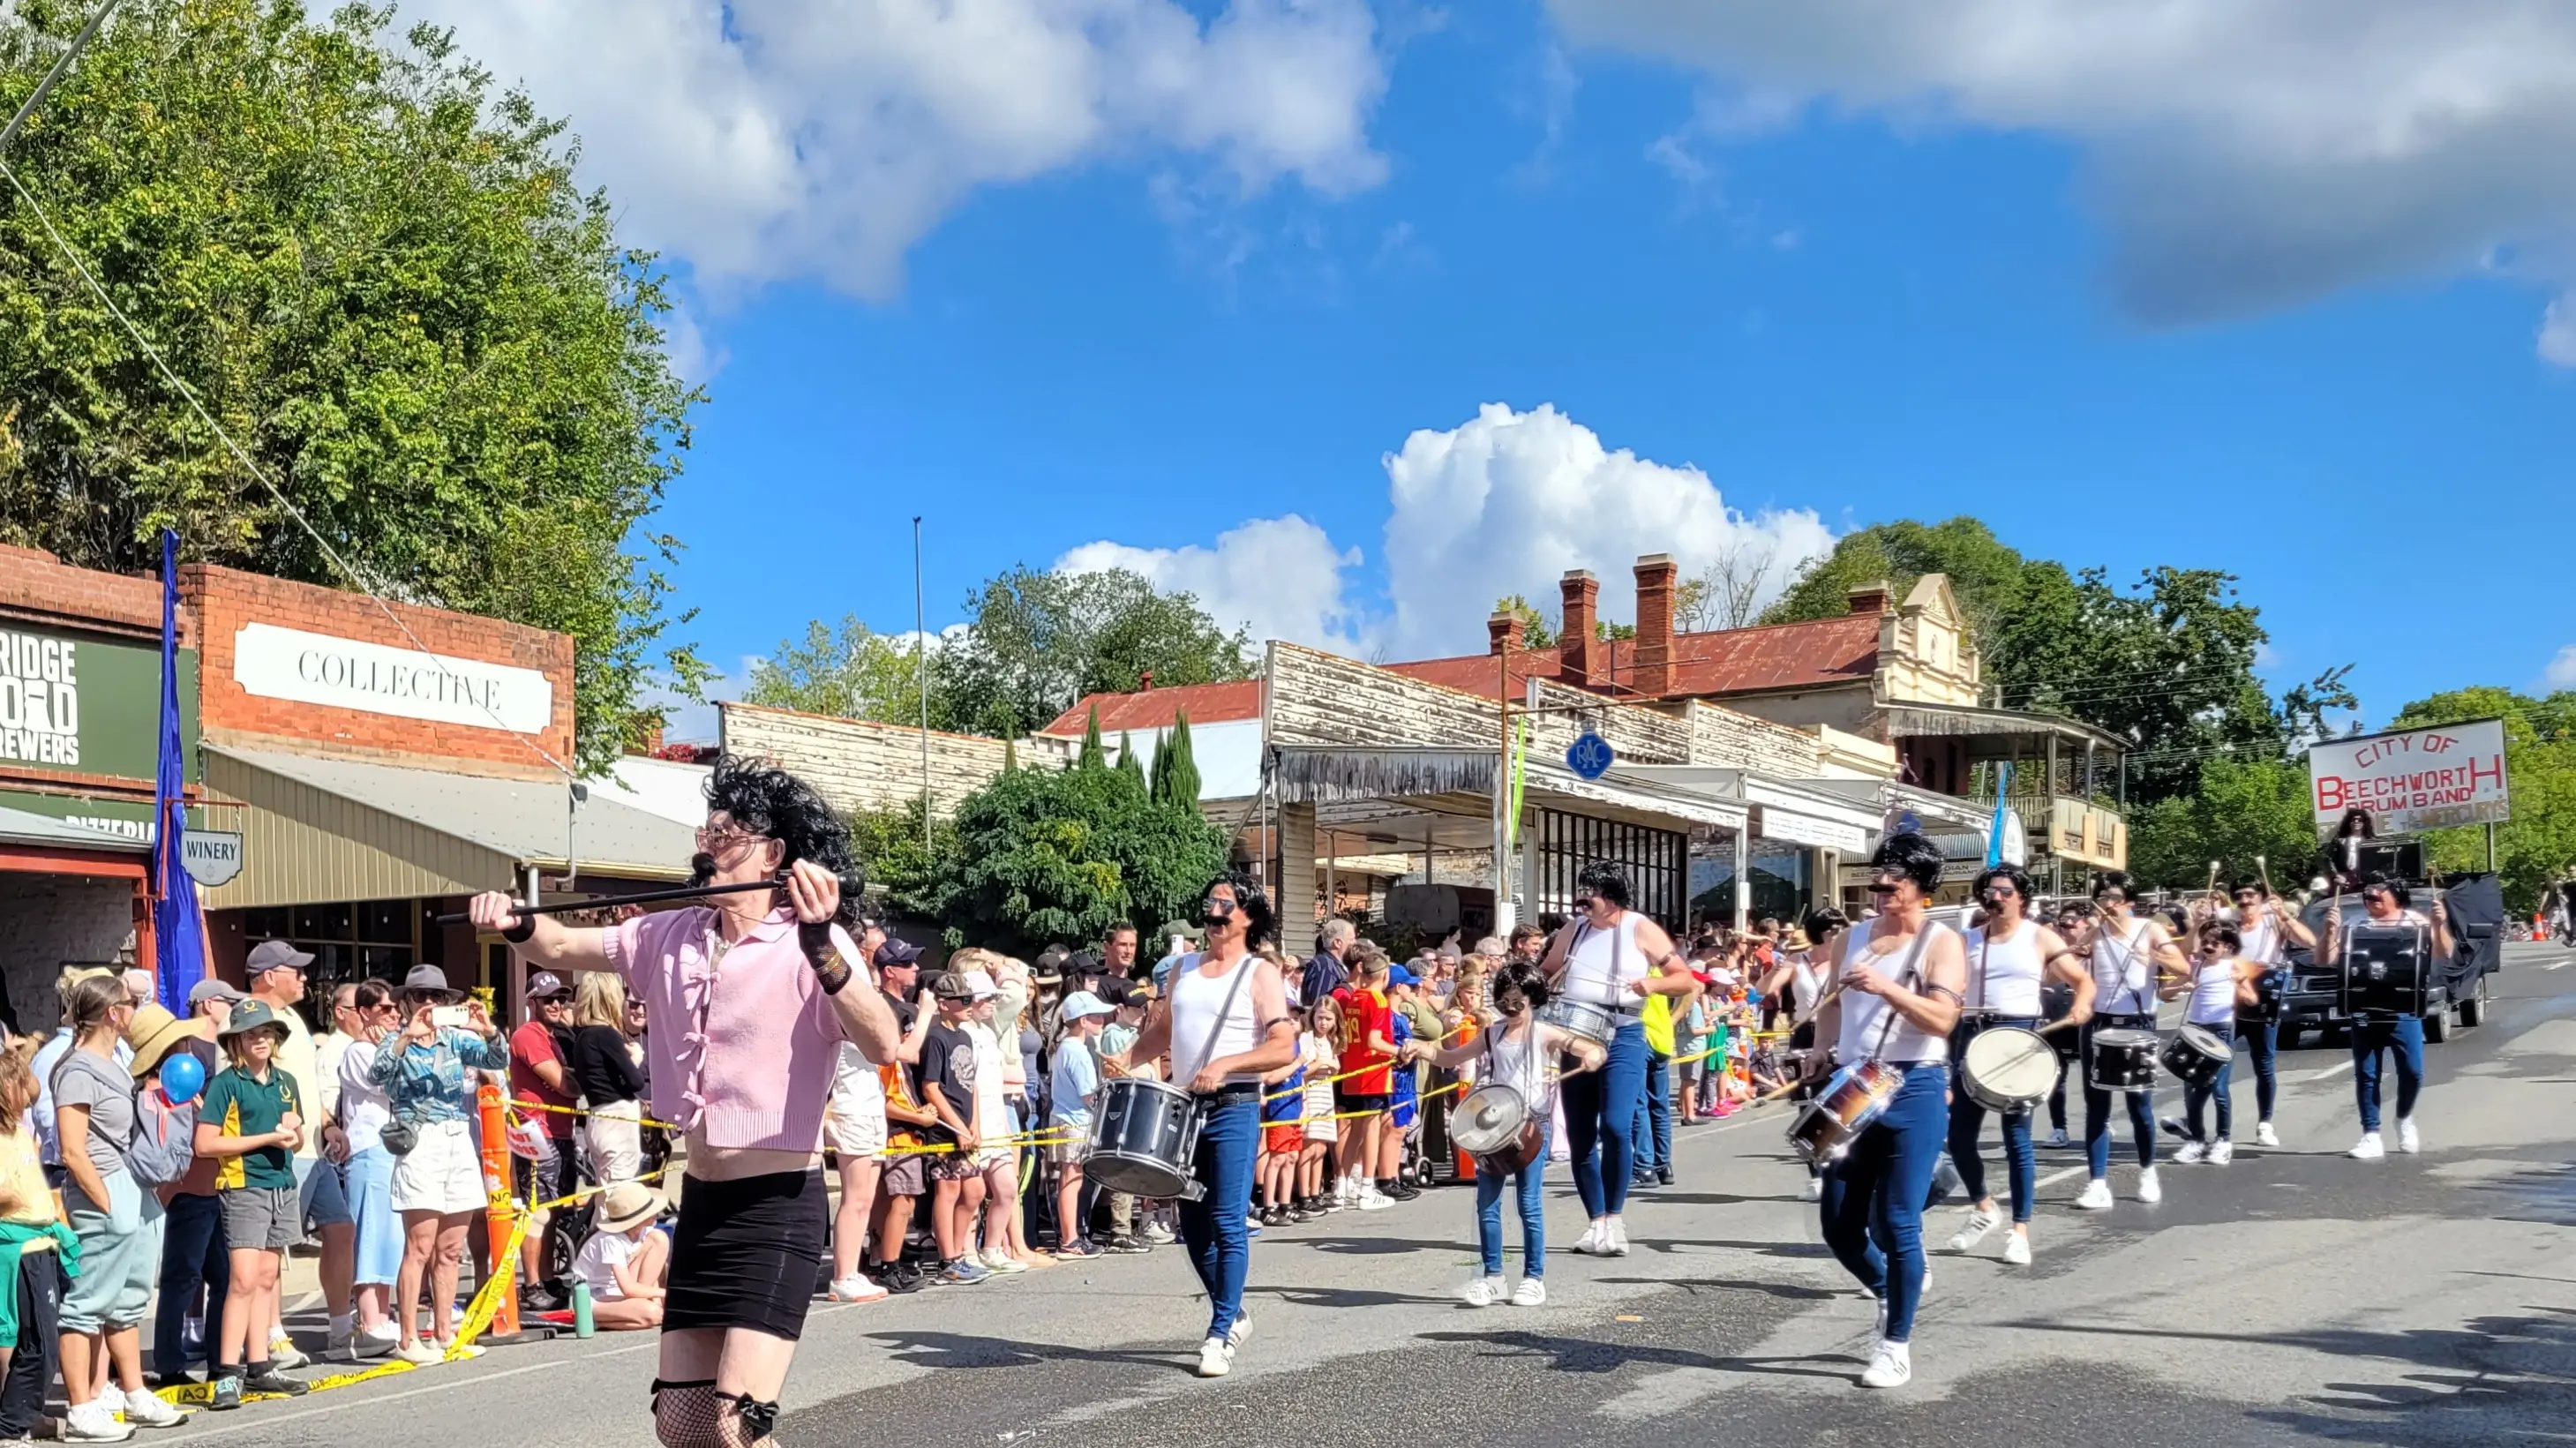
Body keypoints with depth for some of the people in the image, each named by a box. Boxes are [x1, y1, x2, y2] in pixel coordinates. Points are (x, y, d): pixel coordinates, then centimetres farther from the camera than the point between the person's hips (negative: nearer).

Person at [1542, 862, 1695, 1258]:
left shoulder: (1641, 930, -2)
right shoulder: (1573, 929, 10)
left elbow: (1686, 979, -2)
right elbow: (1546, 971, 23)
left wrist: (1653, 984, -21)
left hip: (1622, 1036, -5)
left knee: (1615, 1126, -20)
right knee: (1579, 1137, 5)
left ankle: (1614, 1216, -4)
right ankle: (1596, 1222, 16)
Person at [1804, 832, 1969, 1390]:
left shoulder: (1941, 942, -4)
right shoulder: (1853, 936, 13)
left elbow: (1943, 1018, -18)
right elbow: (1832, 1005, 24)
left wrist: (1885, 986, -28)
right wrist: (1822, 1056, 10)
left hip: (1914, 1091, -6)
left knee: (1896, 1223, -5)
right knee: (1839, 1223, 6)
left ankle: (1897, 1346, 8)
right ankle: (1889, 1294, 34)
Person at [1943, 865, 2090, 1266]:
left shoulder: (2039, 938, 4)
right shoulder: (1968, 940, 12)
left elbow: (2084, 980, 4)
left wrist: (2081, 1006, -17)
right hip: (1972, 1033, 4)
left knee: (2017, 1136, -4)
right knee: (1959, 1134, 3)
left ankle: (2021, 1230, 3)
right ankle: (1983, 1206, 26)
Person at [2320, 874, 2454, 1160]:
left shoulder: (2415, 921, 5)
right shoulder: (2353, 926, 6)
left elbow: (2444, 954, -3)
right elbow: (2325, 960, 2)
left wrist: (2439, 926, -21)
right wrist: (2330, 931, -16)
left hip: (2404, 1011, -1)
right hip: (2364, 1012, 1)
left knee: (2412, 1072, -1)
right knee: (2366, 1075, 1)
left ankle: (2404, 1118, 27)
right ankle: (2371, 1137, 7)